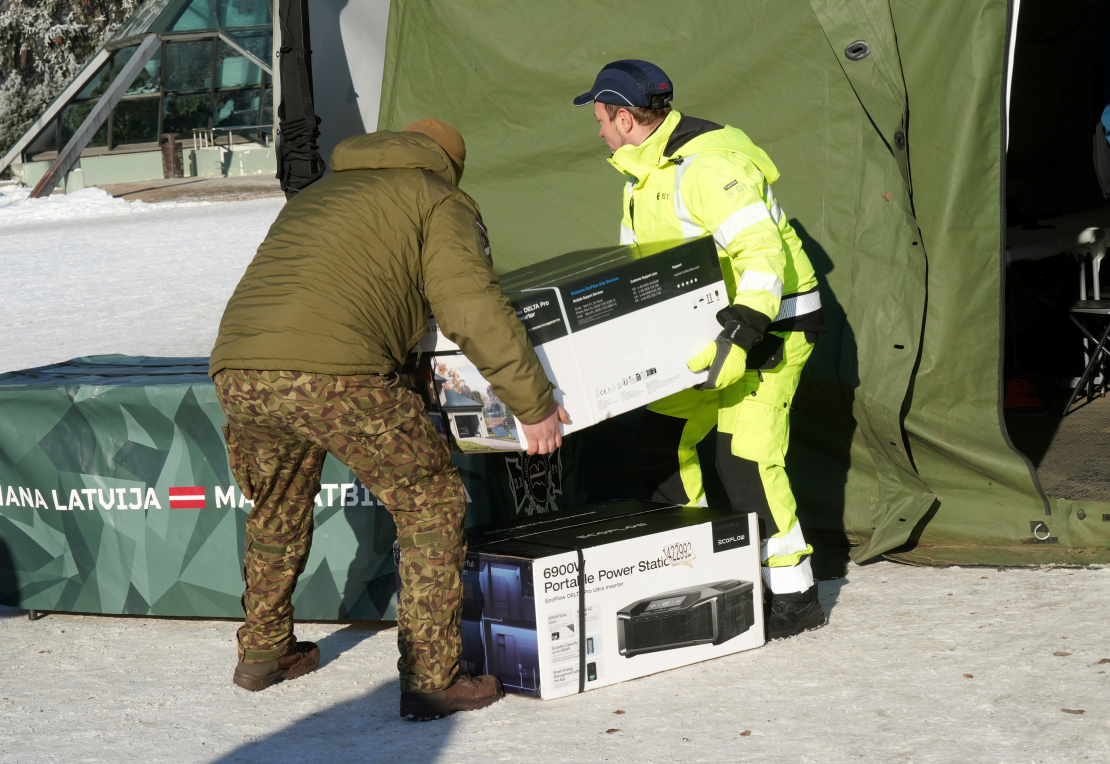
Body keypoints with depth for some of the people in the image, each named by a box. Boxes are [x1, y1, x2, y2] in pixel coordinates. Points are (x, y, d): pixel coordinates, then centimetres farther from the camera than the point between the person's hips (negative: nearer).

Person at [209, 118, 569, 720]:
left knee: (276, 508, 32)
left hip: (235, 370, 7)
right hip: (332, 375, -7)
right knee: (431, 505, 8)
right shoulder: (439, 201, 16)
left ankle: (263, 652, 44)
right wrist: (534, 403, 8)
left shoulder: (315, 194, 37)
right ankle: (430, 680, 7)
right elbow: (473, 309, 3)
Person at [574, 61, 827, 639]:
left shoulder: (707, 166, -25)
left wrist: (741, 335, -41)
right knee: (664, 435, 11)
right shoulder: (643, 173, 9)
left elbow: (762, 252, -32)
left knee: (745, 452, -16)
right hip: (713, 325, 10)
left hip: (772, 320, -10)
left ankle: (794, 597, -8)